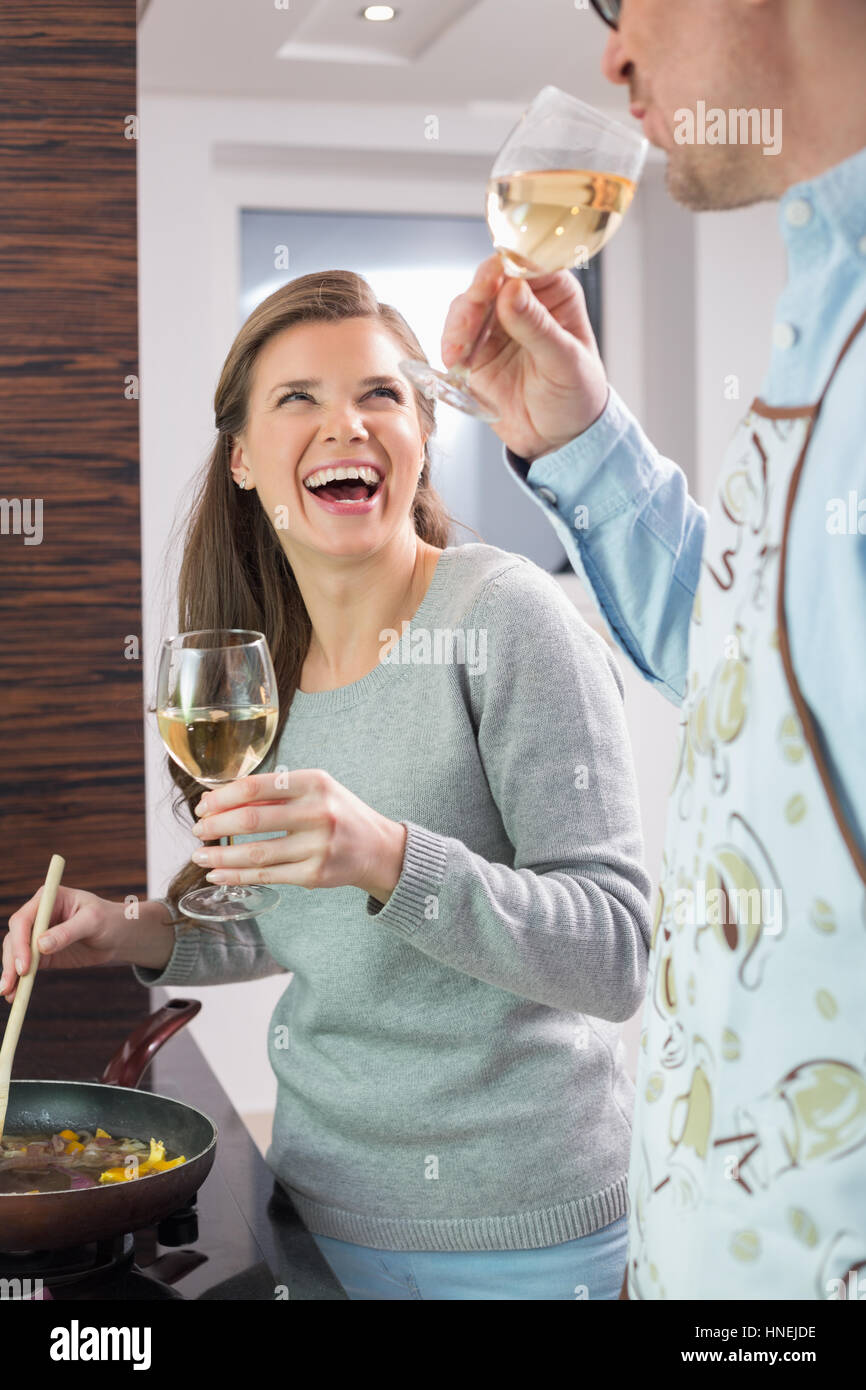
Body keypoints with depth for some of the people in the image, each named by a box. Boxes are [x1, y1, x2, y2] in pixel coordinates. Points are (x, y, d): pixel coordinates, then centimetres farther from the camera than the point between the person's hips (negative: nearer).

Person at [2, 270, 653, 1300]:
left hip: (515, 1231, -5)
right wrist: (142, 934, -2)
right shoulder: (265, 660, 2)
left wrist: (388, 858, -35)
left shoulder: (506, 617, -18)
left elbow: (615, 955, -22)